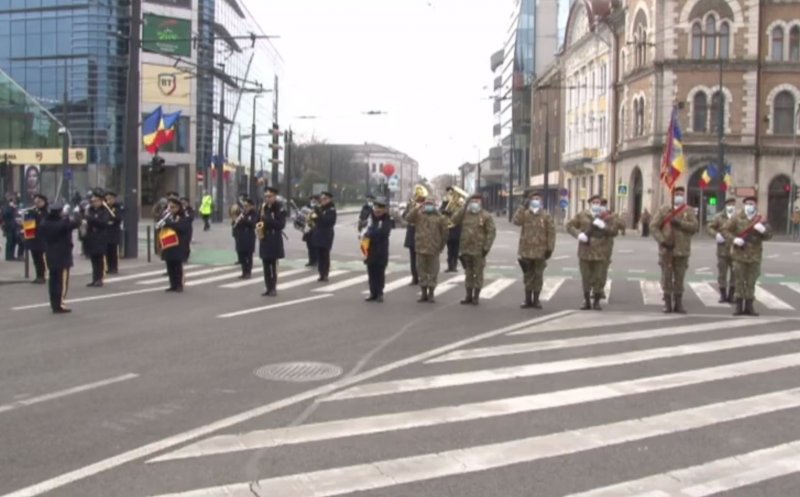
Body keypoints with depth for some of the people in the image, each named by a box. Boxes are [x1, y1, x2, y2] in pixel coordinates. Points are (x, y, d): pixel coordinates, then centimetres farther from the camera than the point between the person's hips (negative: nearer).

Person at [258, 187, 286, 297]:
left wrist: (266, 218, -20)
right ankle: (269, 288, 12)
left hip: (275, 240, -6)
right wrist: (258, 227, -1)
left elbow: (281, 224, -16)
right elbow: (259, 221, 21)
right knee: (266, 265, 7)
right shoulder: (263, 207, 11)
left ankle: (274, 288, 1)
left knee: (274, 265, -5)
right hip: (264, 239, 6)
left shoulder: (280, 208, -8)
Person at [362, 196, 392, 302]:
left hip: (381, 251, -5)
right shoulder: (370, 217, 9)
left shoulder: (387, 220, -8)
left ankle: (379, 293, 8)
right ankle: (373, 293, 16)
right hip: (370, 249, 5)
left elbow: (382, 232, -22)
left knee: (380, 272, 0)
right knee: (371, 272, 9)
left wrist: (369, 234, -17)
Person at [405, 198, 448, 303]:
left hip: (433, 250, -2)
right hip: (420, 248, 2)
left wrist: (442, 246, 4)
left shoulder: (439, 217, 1)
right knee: (421, 271, 8)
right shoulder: (418, 215, 7)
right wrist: (416, 208, -18)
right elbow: (409, 218, -11)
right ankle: (424, 294, 18)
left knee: (433, 272, 3)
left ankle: (431, 294, 13)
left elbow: (444, 232, 4)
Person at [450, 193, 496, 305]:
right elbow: (453, 221, -3)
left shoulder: (486, 216, -4)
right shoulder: (465, 214, 9)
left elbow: (491, 232, -8)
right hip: (465, 249, 4)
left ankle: (476, 297, 10)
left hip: (478, 250, -4)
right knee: (468, 273, 12)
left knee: (478, 274, 2)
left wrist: (486, 247, -15)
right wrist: (464, 207, -4)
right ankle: (469, 296, 19)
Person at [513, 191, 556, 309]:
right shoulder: (525, 213, 6)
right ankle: (528, 300, 16)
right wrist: (522, 207, -15)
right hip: (526, 250, 1)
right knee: (528, 275, 8)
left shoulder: (546, 215, 1)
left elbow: (551, 233, -1)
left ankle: (536, 300, 12)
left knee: (538, 276, 3)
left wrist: (550, 248, -6)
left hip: (540, 251, -1)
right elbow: (516, 221, -15)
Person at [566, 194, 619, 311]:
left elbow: (614, 231, 0)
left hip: (600, 252, -1)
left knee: (599, 278, 0)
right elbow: (570, 226, 7)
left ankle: (596, 301, 13)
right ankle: (587, 301, 16)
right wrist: (578, 234, -11)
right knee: (586, 278, 5)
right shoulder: (582, 216, 6)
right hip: (585, 252, 1)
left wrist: (604, 226, -19)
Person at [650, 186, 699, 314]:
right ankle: (667, 303, 8)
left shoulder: (689, 211, 7)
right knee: (667, 277, 1)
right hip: (666, 249, 0)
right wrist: (662, 240, -12)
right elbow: (653, 226, 0)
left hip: (682, 250, 1)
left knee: (680, 278, 4)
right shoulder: (664, 210, 5)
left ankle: (678, 303, 12)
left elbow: (695, 226, -6)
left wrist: (680, 223, -18)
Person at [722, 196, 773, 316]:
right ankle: (739, 307, 7)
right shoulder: (737, 218, 1)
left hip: (755, 256, 1)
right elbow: (725, 229, 1)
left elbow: (769, 236, 4)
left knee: (751, 282, 6)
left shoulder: (761, 220, 4)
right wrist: (734, 238, -15)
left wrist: (763, 230, -19)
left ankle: (749, 307, 13)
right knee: (739, 281, 2)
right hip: (739, 254, -1)